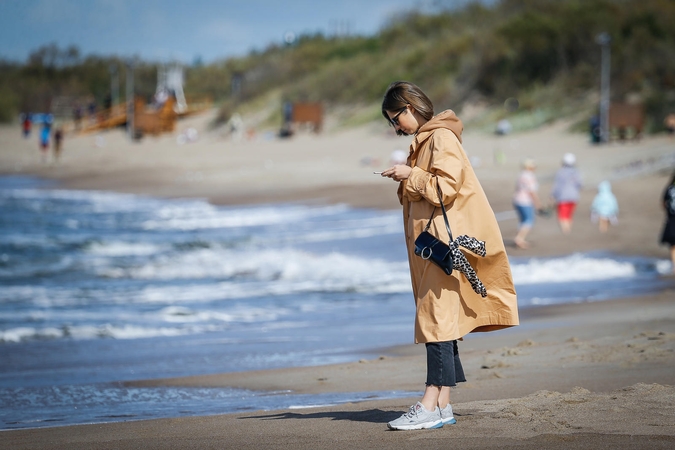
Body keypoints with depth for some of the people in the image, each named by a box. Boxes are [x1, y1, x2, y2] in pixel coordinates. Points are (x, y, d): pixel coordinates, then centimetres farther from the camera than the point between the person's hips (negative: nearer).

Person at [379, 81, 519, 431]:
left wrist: (410, 175, -12)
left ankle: (431, 405, -16)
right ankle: (442, 405, 6)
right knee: (437, 318, 6)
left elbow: (446, 186, -19)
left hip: (444, 239, -10)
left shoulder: (442, 138, -10)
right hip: (429, 240, 10)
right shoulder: (423, 141, 19)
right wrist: (405, 179, 11)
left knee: (438, 316, -12)